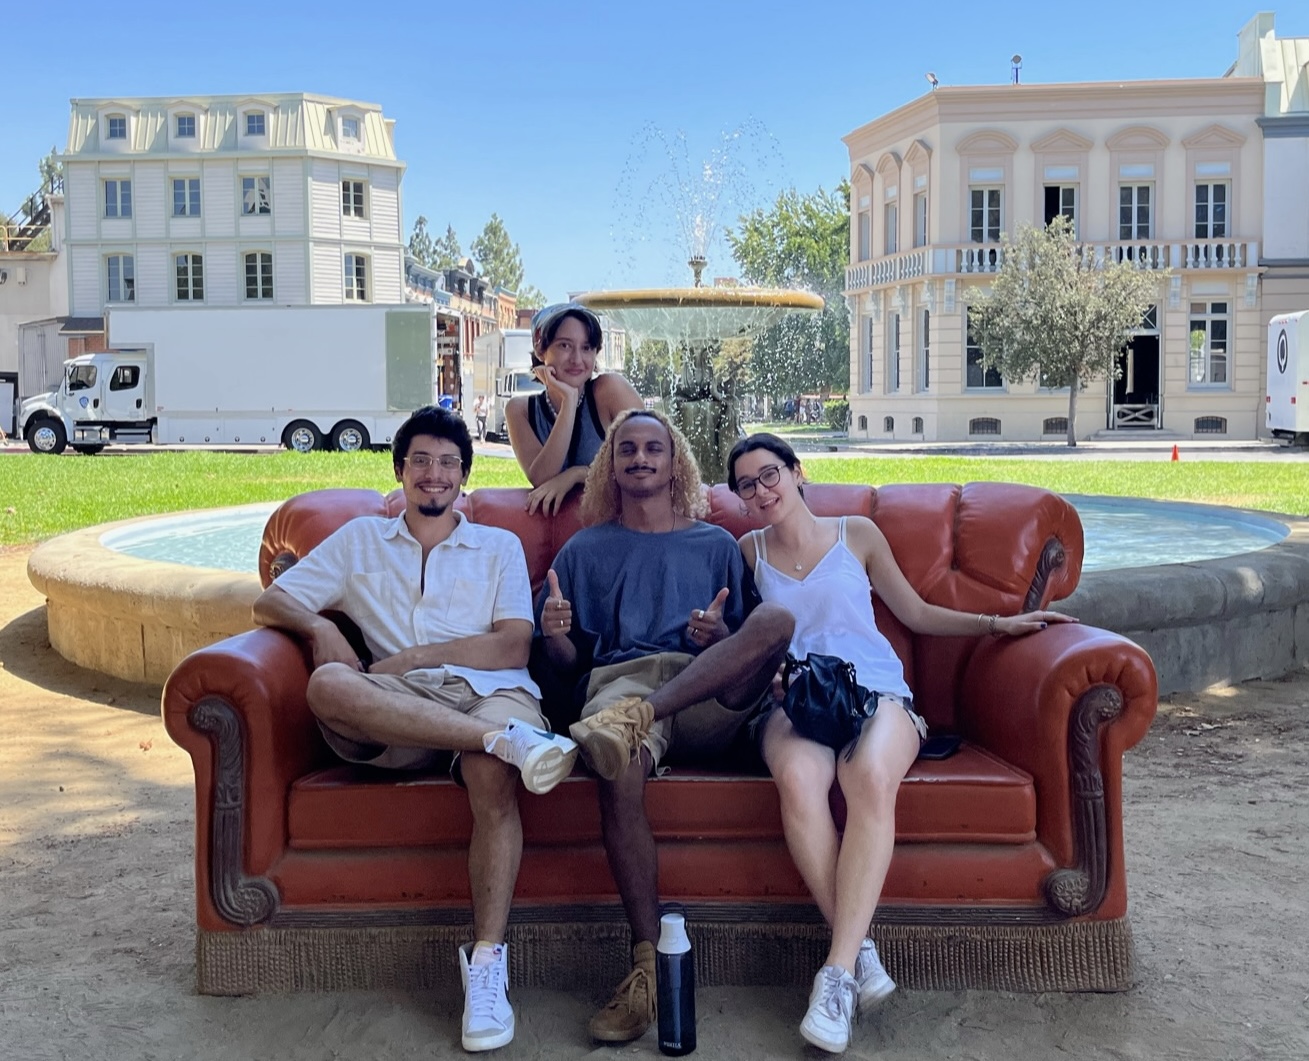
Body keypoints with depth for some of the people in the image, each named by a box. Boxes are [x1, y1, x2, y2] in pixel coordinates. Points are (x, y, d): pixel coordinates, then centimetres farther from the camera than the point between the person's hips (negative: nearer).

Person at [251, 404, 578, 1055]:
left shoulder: (499, 546, 22)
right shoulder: (359, 540, 27)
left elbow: (513, 644, 5)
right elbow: (271, 603, 18)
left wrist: (410, 658, -5)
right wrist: (318, 626, -6)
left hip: (489, 693, -1)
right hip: (398, 715, 2)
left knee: (492, 774, -37)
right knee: (328, 685, -34)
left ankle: (486, 962, -29)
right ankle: (512, 741, -39)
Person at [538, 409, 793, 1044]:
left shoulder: (716, 545, 26)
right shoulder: (585, 550, 25)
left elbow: (748, 649, 21)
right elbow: (569, 659, 20)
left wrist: (721, 635, -4)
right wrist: (554, 633, -4)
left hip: (709, 705, 1)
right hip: (620, 679, -1)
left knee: (778, 619, -29)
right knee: (619, 769, -38)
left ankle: (637, 716, -39)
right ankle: (647, 964, -33)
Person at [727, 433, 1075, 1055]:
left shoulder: (857, 533, 17)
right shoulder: (750, 550, 20)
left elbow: (916, 613, 24)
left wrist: (997, 623, 14)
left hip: (877, 691, 0)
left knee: (871, 779, -37)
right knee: (798, 781, -37)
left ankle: (838, 970, -37)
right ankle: (859, 949, -29)